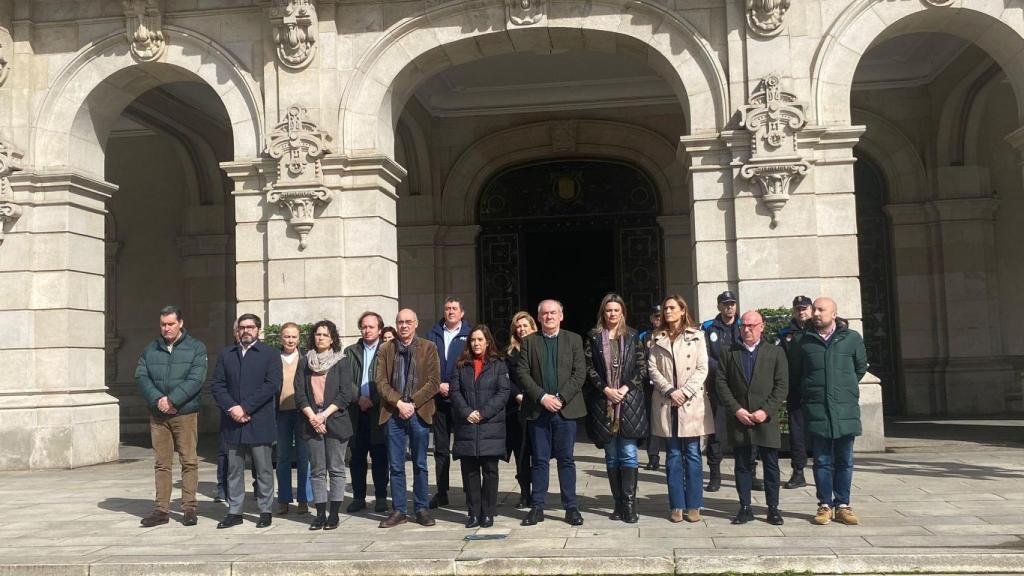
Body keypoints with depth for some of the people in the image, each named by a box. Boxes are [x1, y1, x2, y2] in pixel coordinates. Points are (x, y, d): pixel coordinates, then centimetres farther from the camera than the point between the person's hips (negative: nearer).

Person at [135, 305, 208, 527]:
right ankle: (162, 509, 12)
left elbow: (195, 380, -11)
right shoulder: (150, 350, 11)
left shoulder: (196, 348, 0)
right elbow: (141, 377, 1)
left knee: (189, 462, 0)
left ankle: (189, 508, 7)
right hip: (158, 416, 3)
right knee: (161, 463, 7)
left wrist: (172, 400, -18)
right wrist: (157, 399, -15)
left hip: (186, 414, -3)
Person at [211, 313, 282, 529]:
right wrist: (231, 408, -10)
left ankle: (265, 511, 11)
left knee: (264, 470, 2)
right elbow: (218, 385, 6)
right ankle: (234, 512, 16)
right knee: (234, 469, 8)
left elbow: (272, 385, -9)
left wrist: (245, 408, -14)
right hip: (233, 422, 3)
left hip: (260, 422, -3)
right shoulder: (226, 354, 13)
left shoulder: (270, 354, 2)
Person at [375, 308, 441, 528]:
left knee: (420, 465, 7)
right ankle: (398, 511, 14)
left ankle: (422, 509, 16)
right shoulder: (385, 350, 7)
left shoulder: (428, 348, 3)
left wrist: (412, 404, -12)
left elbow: (434, 382, -4)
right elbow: (380, 382, 0)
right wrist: (398, 403, -13)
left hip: (419, 413, -1)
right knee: (396, 466, 6)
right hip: (393, 413, 1)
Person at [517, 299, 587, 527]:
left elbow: (580, 373, -2)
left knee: (566, 459, 4)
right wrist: (542, 397, -12)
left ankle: (571, 507, 11)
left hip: (566, 409, -1)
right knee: (540, 461, 6)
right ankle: (537, 508, 12)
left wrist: (560, 398, -12)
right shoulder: (529, 341, 7)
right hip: (538, 410, 1)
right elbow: (522, 373, 0)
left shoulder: (574, 340, 6)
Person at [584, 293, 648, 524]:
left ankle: (629, 503, -3)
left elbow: (642, 367, 3)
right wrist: (606, 389, -10)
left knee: (628, 454, -5)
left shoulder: (632, 336, 6)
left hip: (629, 401, -1)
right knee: (611, 456, 7)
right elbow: (589, 368, 1)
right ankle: (618, 503, 14)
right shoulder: (593, 337, 6)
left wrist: (626, 387, -9)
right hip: (603, 403, 1)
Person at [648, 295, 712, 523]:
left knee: (692, 454, 1)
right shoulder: (657, 338, 12)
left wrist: (685, 391, -12)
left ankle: (693, 505, 7)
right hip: (666, 403, 2)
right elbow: (652, 368, 4)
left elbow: (702, 369, -1)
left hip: (691, 402, -2)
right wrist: (670, 391, -9)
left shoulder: (696, 336, 6)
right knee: (673, 455, 5)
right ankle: (677, 505, 9)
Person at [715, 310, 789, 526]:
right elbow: (721, 383, 2)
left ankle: (773, 508, 13)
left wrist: (766, 411, -11)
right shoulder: (728, 352, 8)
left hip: (766, 419, -1)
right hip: (738, 418, 1)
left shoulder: (775, 352, 5)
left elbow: (781, 385, 0)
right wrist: (736, 409, -9)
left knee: (771, 465, 4)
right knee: (742, 465, 6)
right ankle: (745, 508, 13)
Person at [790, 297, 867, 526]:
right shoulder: (802, 341, 3)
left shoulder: (852, 339, 1)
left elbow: (861, 368, 14)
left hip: (846, 410, 0)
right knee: (822, 461, 5)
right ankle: (825, 505, 13)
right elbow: (794, 374, 12)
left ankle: (842, 505, 17)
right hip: (816, 410, 0)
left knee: (844, 461, 8)